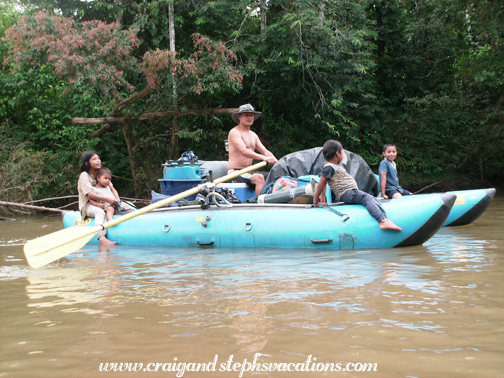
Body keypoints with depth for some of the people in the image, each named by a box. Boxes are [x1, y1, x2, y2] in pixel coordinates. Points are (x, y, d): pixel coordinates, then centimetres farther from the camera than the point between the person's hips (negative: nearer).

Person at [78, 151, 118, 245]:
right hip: (87, 206, -8)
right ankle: (102, 239, -55)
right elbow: (90, 194, -20)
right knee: (100, 212, -38)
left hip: (100, 204, 8)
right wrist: (107, 199, -30)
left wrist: (116, 200, -9)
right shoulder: (84, 176, -7)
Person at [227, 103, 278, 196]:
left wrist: (276, 162, -7)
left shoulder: (253, 135, 21)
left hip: (248, 171, 8)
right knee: (259, 178, -33)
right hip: (235, 171, -8)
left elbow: (265, 151, 14)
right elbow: (244, 152, -23)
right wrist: (264, 158, -32)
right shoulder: (235, 132, -7)